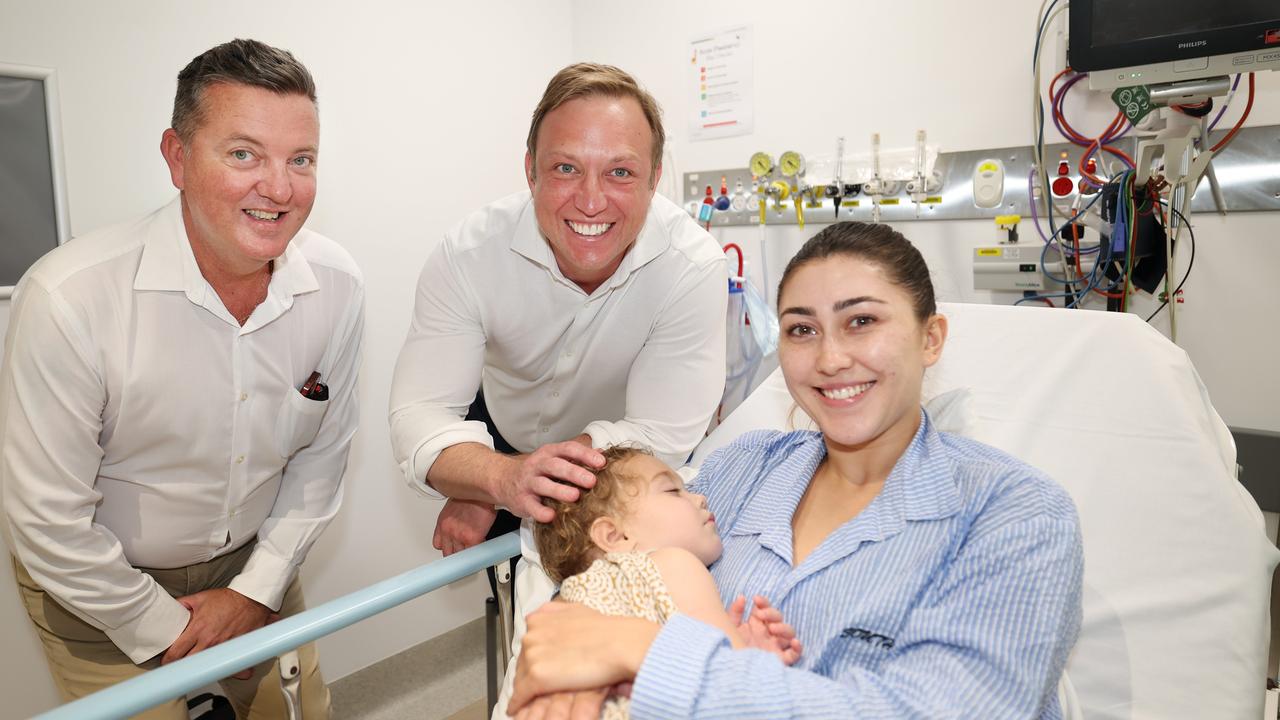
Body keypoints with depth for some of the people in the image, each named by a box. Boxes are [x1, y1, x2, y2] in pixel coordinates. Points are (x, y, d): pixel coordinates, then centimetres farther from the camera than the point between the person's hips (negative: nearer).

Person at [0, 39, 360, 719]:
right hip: (97, 589, -3)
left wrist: (257, 589, -4)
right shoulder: (69, 298, -28)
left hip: (253, 562, 4)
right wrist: (165, 630, -11)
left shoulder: (338, 286, -17)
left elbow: (321, 455, -4)